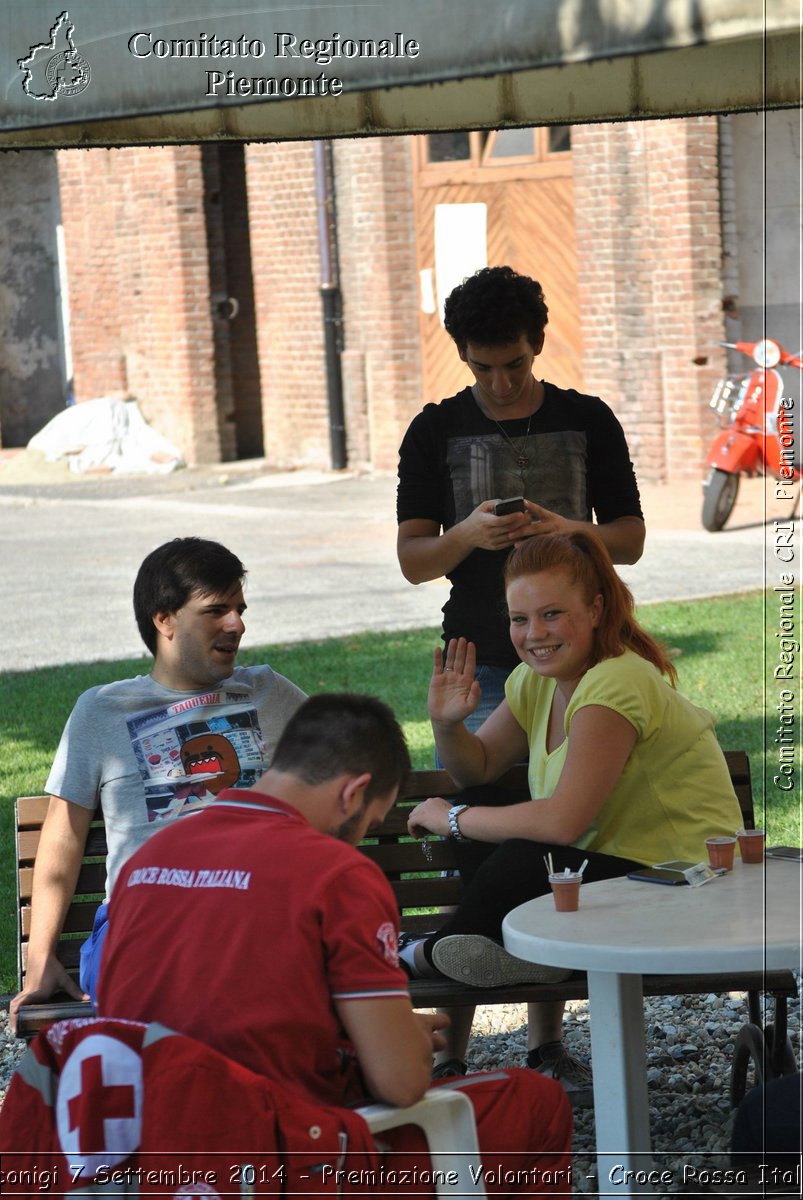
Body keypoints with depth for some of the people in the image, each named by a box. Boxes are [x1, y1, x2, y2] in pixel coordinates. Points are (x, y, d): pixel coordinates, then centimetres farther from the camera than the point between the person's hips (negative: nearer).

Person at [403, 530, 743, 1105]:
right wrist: (447, 725, -7)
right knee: (484, 808, 3)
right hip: (609, 864, 10)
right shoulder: (539, 679, 5)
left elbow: (564, 821, -29)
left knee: (525, 862, -29)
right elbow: (480, 767, 16)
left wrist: (451, 819, -17)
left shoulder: (618, 683, -23)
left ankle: (424, 957, 5)